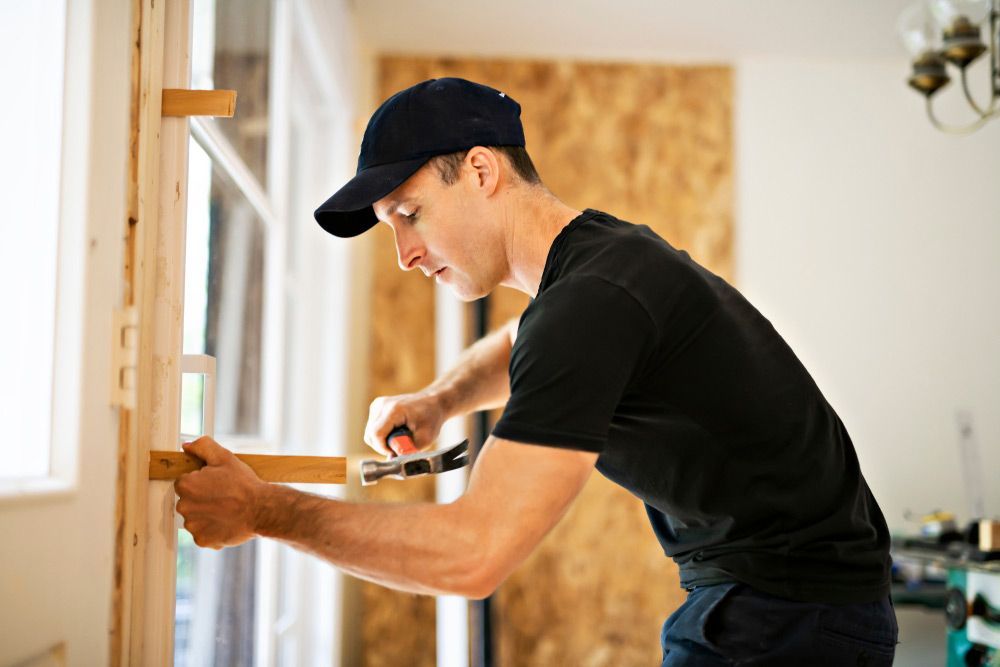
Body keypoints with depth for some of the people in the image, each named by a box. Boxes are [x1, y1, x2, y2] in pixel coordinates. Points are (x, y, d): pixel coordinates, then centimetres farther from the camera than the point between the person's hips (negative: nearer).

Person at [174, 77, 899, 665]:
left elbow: (474, 553, -27)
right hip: (737, 592, 10)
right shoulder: (599, 245, 7)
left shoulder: (590, 299, -23)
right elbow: (522, 346, 31)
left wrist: (262, 508, -16)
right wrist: (438, 400, 10)